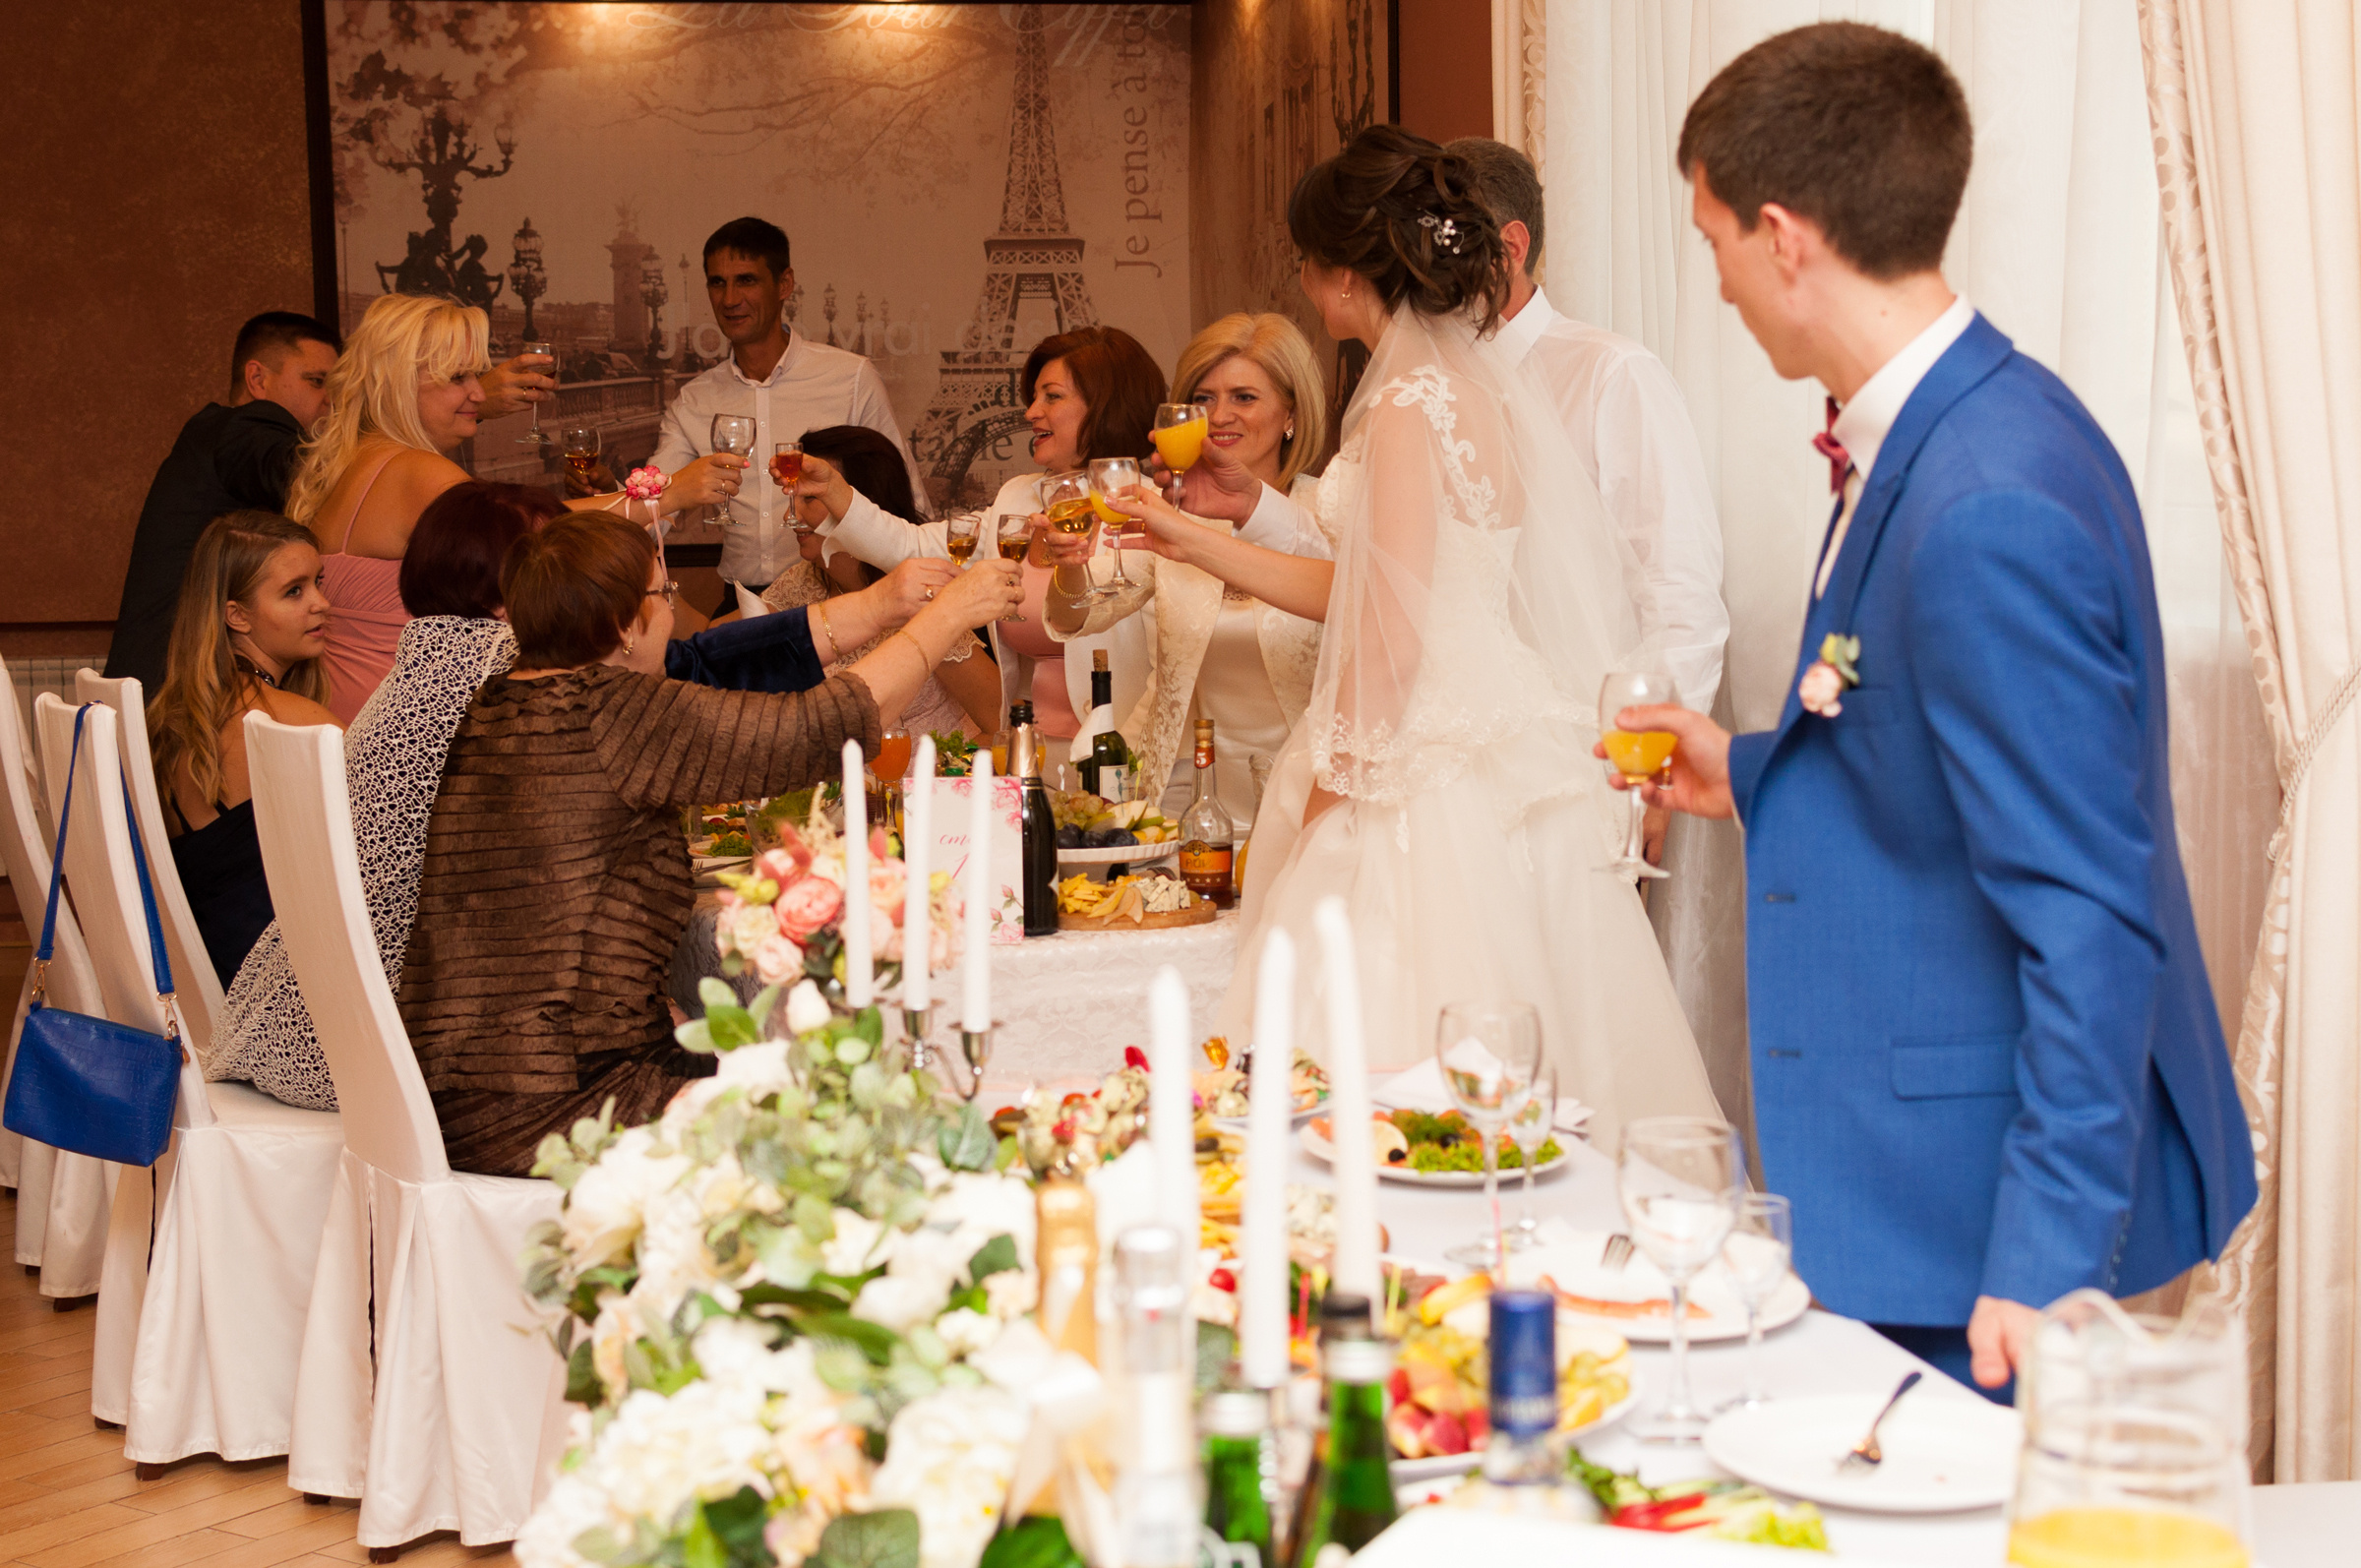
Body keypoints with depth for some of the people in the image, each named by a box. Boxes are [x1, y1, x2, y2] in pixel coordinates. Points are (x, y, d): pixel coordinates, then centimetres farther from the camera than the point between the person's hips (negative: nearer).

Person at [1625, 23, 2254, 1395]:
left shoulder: (1987, 510, -26)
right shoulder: (1943, 437, 6)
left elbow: (2088, 920, -25)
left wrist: (2046, 1264, -24)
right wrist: (1756, 776, 21)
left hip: (1985, 1216, -10)